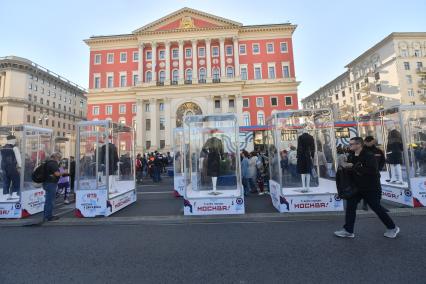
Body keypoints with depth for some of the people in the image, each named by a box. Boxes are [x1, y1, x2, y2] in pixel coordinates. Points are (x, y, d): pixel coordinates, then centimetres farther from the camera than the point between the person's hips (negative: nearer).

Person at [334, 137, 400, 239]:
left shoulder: (369, 156, -18)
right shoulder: (351, 156, 3)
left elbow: (371, 170, -32)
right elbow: (349, 170, 15)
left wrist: (354, 167, -30)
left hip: (370, 188, -7)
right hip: (357, 187, 7)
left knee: (377, 208, 8)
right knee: (350, 206, 3)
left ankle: (392, 228, 34)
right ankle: (348, 230, 11)